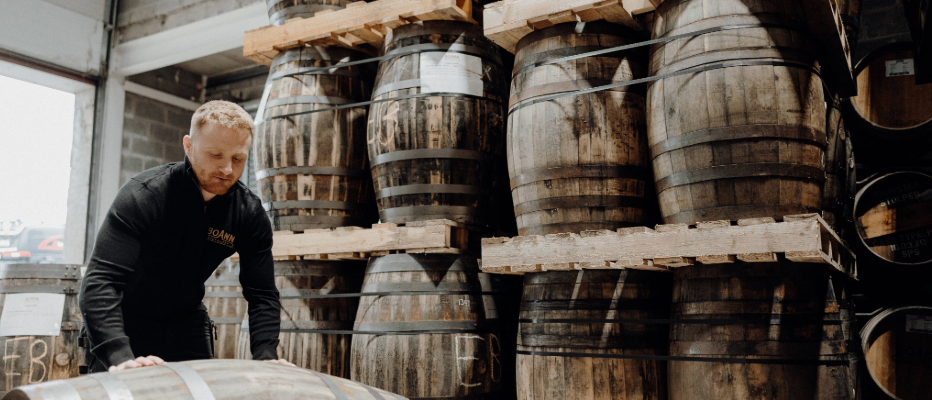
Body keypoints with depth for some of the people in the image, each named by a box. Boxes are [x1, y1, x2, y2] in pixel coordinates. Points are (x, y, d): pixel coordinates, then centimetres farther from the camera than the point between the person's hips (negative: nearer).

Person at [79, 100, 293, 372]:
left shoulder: (251, 214, -14)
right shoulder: (143, 195, -26)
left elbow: (263, 295, -10)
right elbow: (100, 283, -34)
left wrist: (265, 359, -26)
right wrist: (120, 358, -47)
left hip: (186, 323, 4)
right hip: (124, 324, -3)